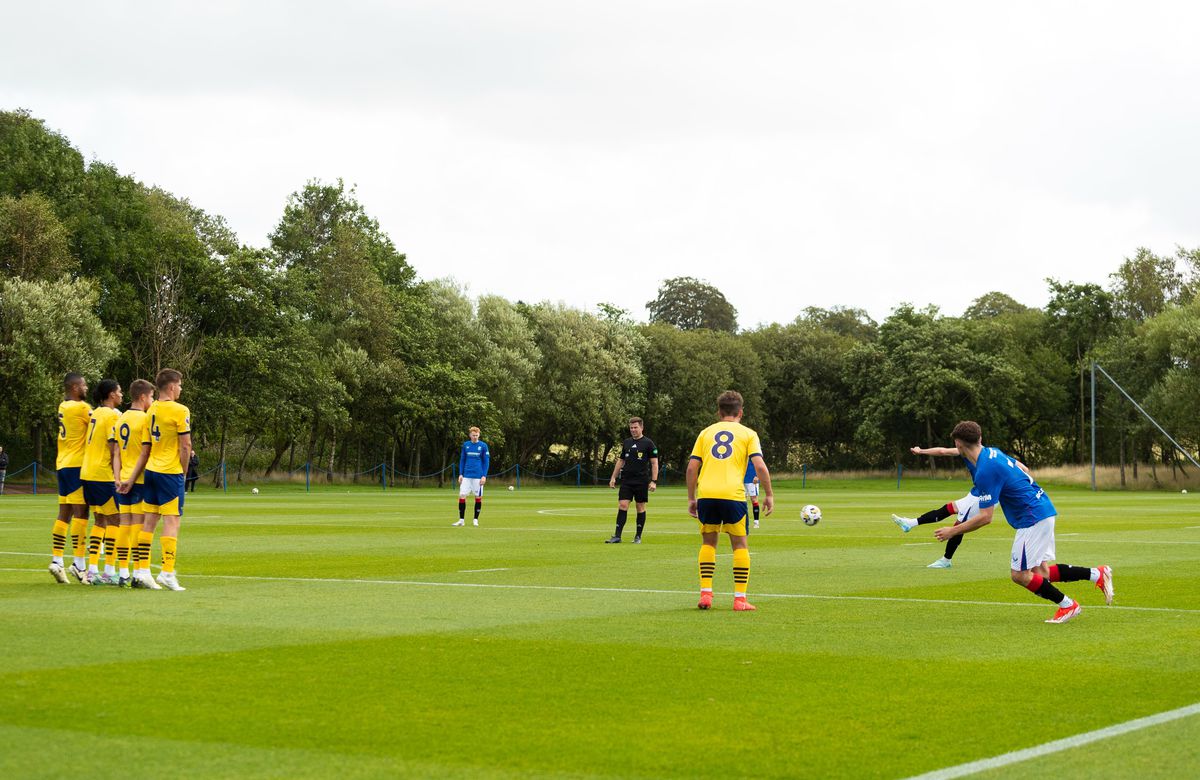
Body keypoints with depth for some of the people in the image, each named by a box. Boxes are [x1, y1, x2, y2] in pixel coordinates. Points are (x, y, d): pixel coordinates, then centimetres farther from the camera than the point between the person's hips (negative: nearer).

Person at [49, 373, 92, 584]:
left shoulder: (63, 406, 13)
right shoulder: (81, 407, -12)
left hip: (63, 464, 8)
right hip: (78, 464, -8)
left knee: (64, 514, 9)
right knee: (80, 513, -7)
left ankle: (57, 561, 6)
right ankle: (79, 564, -10)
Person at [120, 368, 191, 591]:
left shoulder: (151, 411, 12)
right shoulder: (180, 411, -9)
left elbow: (145, 450, 15)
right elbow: (186, 446, -13)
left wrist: (131, 479, 16)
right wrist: (183, 471, 0)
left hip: (151, 472, 7)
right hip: (170, 472, -7)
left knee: (149, 521, 10)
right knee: (172, 521, -6)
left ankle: (143, 571, 11)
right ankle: (167, 572, -10)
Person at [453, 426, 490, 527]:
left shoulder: (483, 446, 0)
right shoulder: (465, 445, 7)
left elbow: (486, 462, 1)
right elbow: (462, 460, 13)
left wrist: (484, 476, -6)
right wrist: (460, 474, 5)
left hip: (478, 476, -2)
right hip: (466, 476, 2)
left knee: (478, 497, 2)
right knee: (462, 495, -6)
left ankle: (475, 520, 14)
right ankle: (461, 520, 1)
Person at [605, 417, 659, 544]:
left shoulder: (648, 443, -2)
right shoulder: (626, 443, 12)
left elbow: (654, 463, -3)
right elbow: (621, 461, 21)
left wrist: (654, 481, -11)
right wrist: (613, 477, 15)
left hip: (642, 481, -4)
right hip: (626, 480, 4)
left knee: (640, 507, 3)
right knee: (622, 505, -6)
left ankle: (638, 537, 13)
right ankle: (617, 536, -7)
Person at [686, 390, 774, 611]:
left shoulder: (706, 432, 17)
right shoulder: (748, 434, 10)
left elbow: (692, 467, 10)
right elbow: (759, 465, -3)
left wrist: (691, 498, 16)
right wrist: (769, 495, 4)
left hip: (705, 494, 2)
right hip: (733, 494, -2)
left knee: (708, 542, 17)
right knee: (740, 544, 8)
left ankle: (705, 593, 8)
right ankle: (740, 599, 3)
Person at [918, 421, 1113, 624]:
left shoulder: (985, 472, -21)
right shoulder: (992, 452, 7)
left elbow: (985, 517, -19)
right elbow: (1024, 470, 26)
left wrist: (953, 531, -9)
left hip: (1032, 519, -9)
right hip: (1043, 510, 9)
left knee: (1019, 575, -3)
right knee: (1040, 572, 10)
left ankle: (1068, 605, 4)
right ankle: (1097, 574, 6)